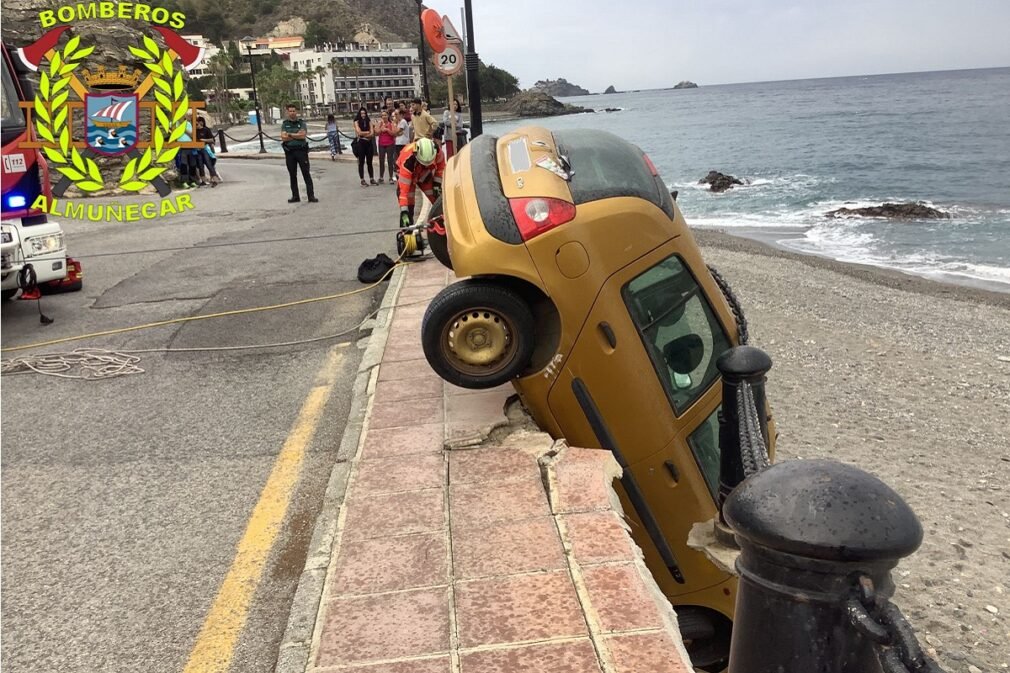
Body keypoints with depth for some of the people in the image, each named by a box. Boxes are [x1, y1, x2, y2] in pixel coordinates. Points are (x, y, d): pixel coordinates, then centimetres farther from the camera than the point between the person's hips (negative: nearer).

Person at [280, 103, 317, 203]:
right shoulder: (285, 124, 9)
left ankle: (311, 196, -4)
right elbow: (283, 137, -6)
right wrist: (297, 135, -7)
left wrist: (290, 134, -6)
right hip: (289, 152, 2)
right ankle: (295, 196, 15)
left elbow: (303, 135, -11)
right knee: (292, 175, 7)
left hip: (301, 150, -2)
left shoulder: (301, 122, 5)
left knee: (306, 174, -4)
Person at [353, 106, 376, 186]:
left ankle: (372, 179, 14)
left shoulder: (369, 121, 8)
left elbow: (372, 133, -1)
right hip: (360, 143, -3)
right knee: (361, 162, 2)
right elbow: (359, 132, -12)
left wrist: (364, 134, -10)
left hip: (369, 143, 3)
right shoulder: (357, 121, -1)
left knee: (369, 162, 8)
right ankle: (362, 180, 6)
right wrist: (368, 132, -1)